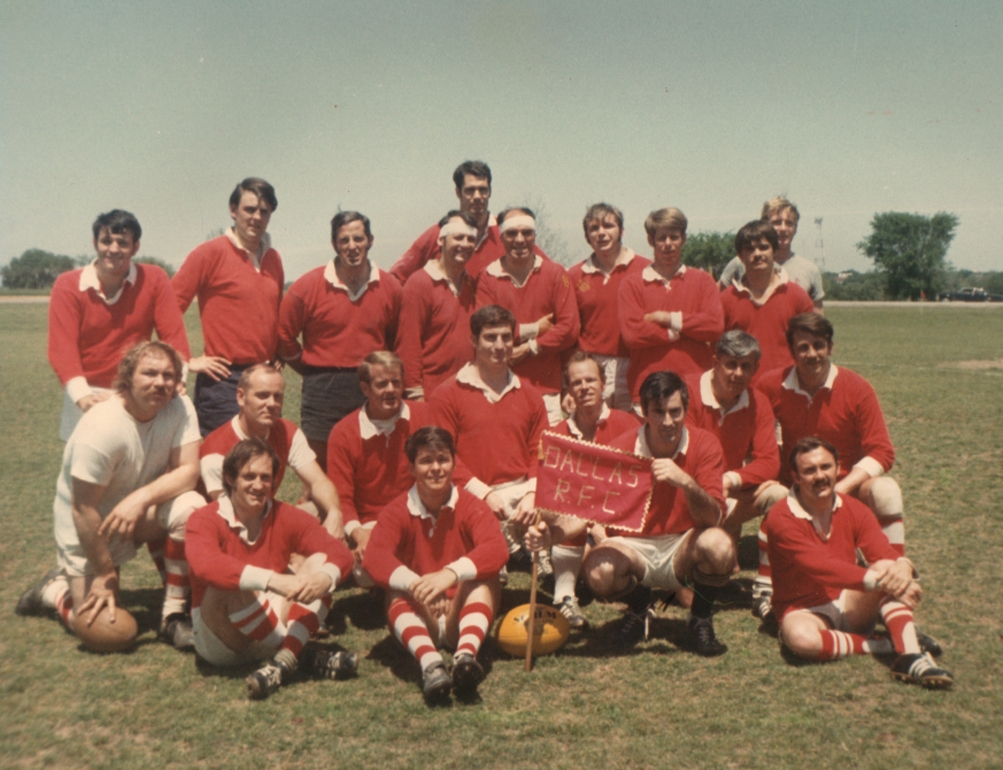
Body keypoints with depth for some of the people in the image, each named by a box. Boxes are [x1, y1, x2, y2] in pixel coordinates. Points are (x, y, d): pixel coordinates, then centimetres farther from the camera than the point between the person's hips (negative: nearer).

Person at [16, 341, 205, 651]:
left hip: (139, 511, 4)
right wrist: (106, 575, -17)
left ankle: (173, 616, -13)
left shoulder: (179, 408, -15)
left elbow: (188, 470, -20)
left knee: (192, 508, -28)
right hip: (87, 528, -4)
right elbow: (83, 510, -24)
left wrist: (141, 498, -37)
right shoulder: (100, 429, -29)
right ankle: (54, 590, 25)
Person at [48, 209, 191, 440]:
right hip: (88, 397, 0)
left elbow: (173, 335, -7)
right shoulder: (67, 286, -4)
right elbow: (62, 345, -13)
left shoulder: (154, 280, -2)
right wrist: (81, 394, -28)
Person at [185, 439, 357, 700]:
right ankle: (303, 655, -22)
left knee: (319, 561, -15)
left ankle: (284, 661, -31)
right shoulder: (205, 519, -11)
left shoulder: (286, 517, 0)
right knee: (229, 584, -33)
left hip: (273, 628, 4)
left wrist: (325, 578, -37)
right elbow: (205, 564, -33)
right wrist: (273, 580, -45)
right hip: (220, 642, -3)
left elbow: (339, 551, -12)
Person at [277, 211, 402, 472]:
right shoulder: (309, 286, -4)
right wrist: (316, 372, 7)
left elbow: (397, 340, 15)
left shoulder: (390, 287, 5)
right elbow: (283, 336, 3)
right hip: (323, 392, -2)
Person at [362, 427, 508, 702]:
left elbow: (497, 548, -23)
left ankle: (466, 654, -49)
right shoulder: (397, 512, -3)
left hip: (462, 616, 0)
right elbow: (374, 556, -22)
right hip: (419, 620, 0)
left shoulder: (471, 507, -4)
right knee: (398, 592, -29)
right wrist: (415, 584, -42)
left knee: (486, 578, -26)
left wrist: (452, 573, -42)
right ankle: (430, 662, -53)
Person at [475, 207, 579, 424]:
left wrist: (530, 348, -8)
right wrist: (534, 329, -5)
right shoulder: (488, 277, 5)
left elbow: (570, 327, -2)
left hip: (546, 388, 0)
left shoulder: (555, 274, 6)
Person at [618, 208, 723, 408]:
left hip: (696, 384, 1)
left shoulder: (702, 281, 14)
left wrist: (668, 318, -3)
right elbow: (631, 332, -6)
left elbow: (715, 325, -2)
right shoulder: (632, 284, 9)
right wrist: (677, 332, -3)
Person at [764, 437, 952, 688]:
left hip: (851, 603, 5)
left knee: (888, 569, -24)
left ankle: (910, 657, -35)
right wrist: (878, 580, -39)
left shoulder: (853, 509, -2)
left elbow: (885, 554, -11)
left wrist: (904, 567, -36)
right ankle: (886, 645, -23)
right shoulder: (781, 518, -19)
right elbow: (822, 567, -29)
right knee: (801, 637, -40)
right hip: (806, 611, -4)